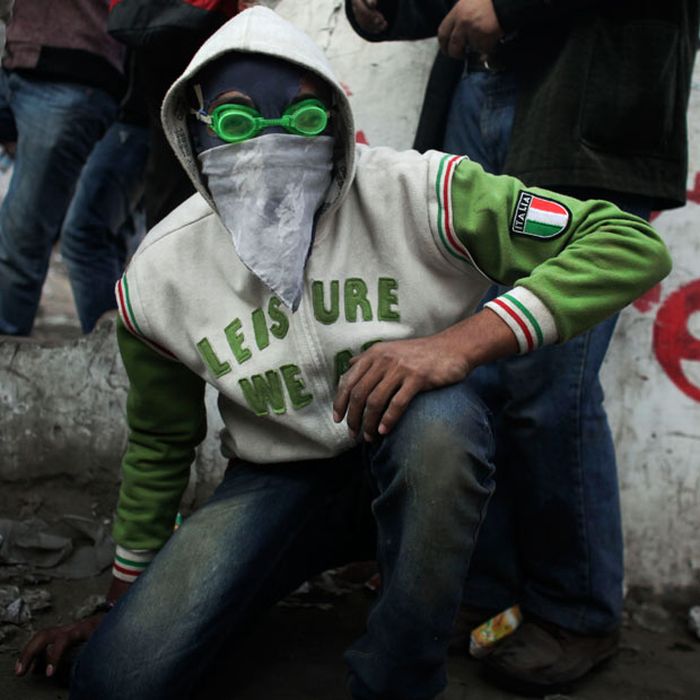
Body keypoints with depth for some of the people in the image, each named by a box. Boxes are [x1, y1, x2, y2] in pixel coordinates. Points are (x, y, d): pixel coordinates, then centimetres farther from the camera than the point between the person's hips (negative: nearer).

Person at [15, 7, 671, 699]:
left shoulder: (414, 194, -19)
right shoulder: (159, 276, -9)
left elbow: (633, 245, -22)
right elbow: (160, 441, 8)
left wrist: (460, 342, -36)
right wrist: (120, 602, 16)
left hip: (420, 466, 0)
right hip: (278, 480, 1)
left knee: (437, 415, -38)